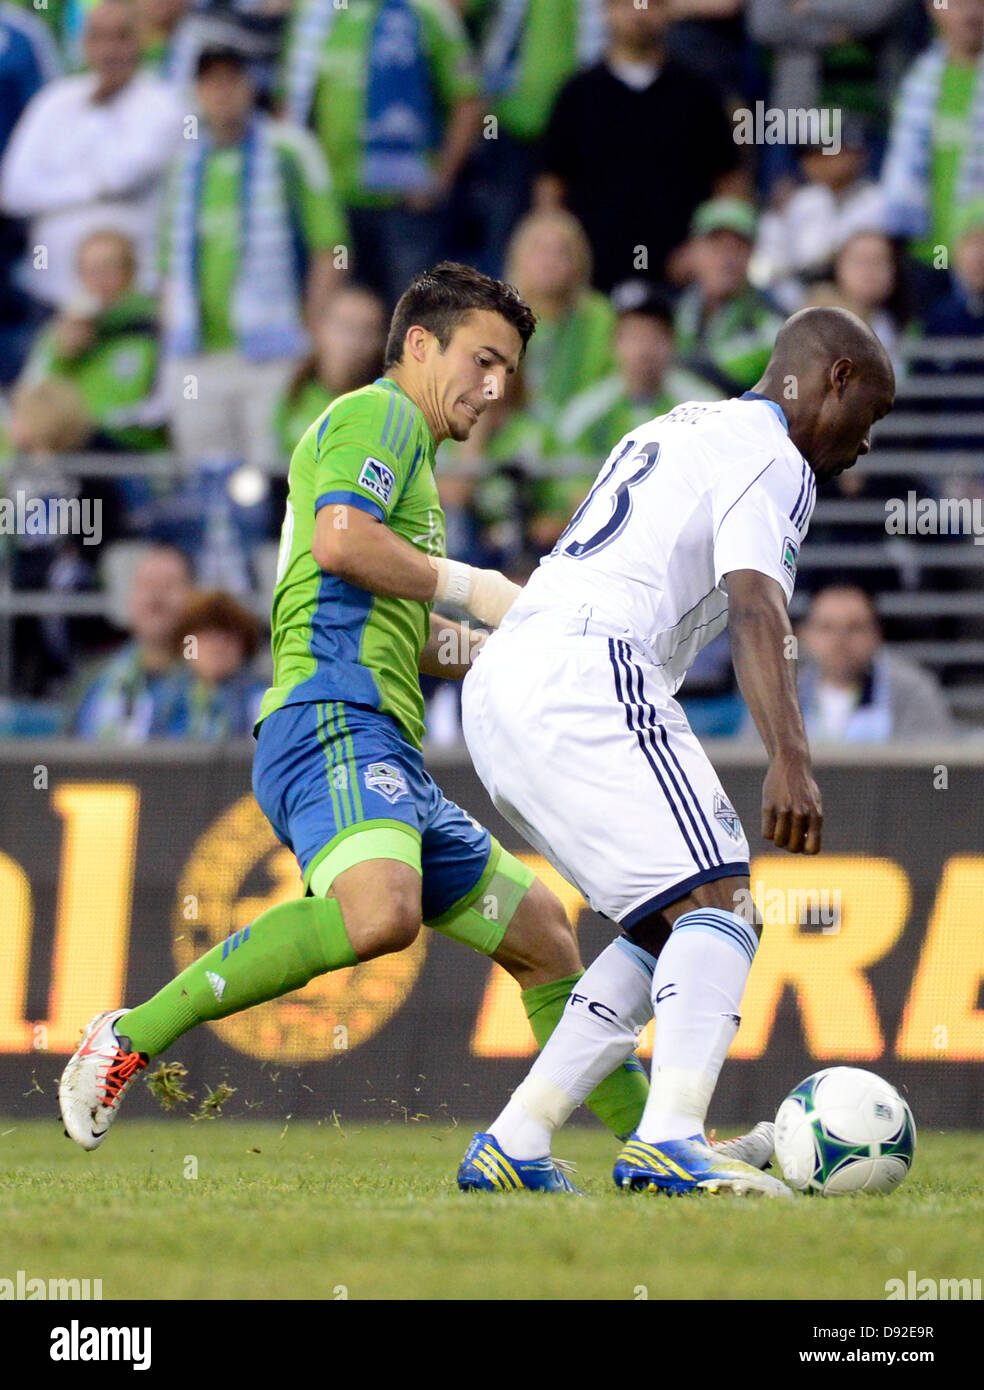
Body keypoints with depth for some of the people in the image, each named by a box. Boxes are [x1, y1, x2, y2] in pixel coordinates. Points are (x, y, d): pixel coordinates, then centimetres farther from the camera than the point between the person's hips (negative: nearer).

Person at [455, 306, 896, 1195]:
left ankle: (512, 1144, 8)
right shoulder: (772, 458, -2)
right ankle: (670, 1140, -35)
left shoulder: (680, 428, 29)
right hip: (586, 675, -10)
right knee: (718, 902, -16)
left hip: (499, 688, 10)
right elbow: (755, 608, -17)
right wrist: (790, 762, -28)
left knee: (670, 928, 14)